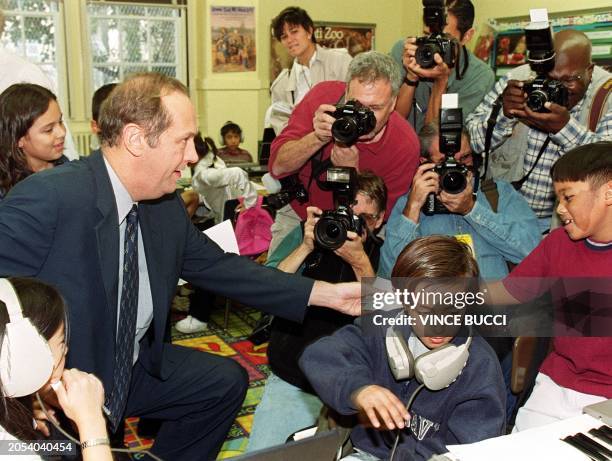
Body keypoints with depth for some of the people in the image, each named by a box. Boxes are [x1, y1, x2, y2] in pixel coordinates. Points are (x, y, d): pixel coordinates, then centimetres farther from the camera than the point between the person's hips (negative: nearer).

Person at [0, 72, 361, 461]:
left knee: (226, 381, 10)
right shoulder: (48, 198, -27)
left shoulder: (167, 207, -4)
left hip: (132, 368, 7)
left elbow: (218, 267, 4)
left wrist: (328, 294, 2)